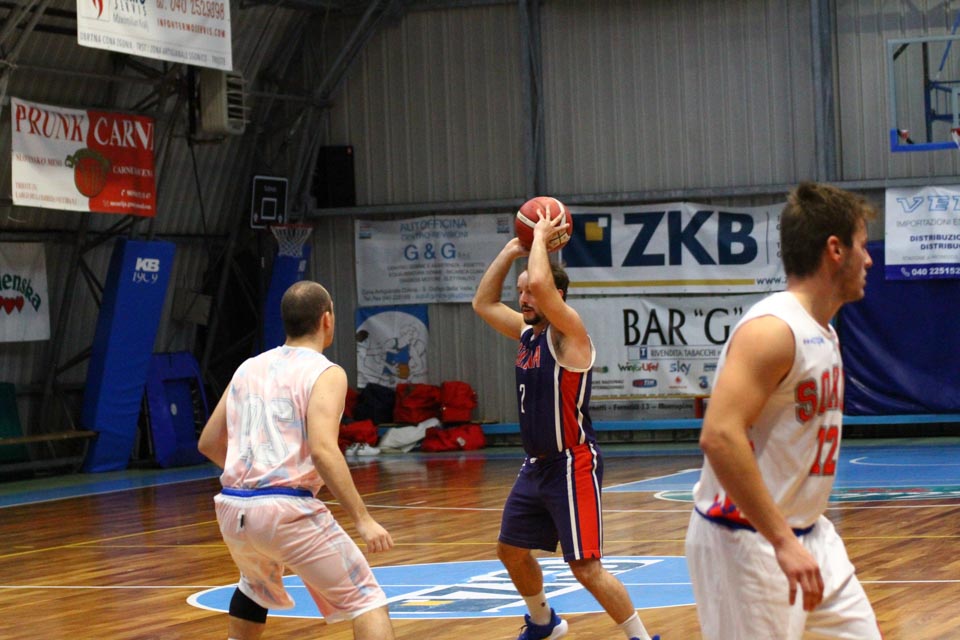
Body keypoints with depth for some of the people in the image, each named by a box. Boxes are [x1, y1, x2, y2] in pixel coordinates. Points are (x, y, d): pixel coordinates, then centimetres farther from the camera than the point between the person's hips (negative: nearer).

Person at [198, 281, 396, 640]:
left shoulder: (249, 368, 16)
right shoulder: (325, 374, -3)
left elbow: (209, 443, 22)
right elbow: (323, 450, -18)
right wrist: (363, 520, -18)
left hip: (232, 508, 6)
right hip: (288, 510, -6)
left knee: (255, 588, 35)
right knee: (365, 600, 1)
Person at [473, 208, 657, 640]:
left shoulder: (568, 331, -15)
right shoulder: (527, 332, 9)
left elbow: (541, 284, -31)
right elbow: (483, 303, 17)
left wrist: (541, 237, -16)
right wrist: (512, 249, 10)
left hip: (572, 465, -9)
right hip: (537, 464, 9)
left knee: (585, 567, -13)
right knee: (511, 551, 19)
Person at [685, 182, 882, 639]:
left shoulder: (823, 333, 12)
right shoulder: (772, 328, -19)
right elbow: (720, 437, -29)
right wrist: (783, 542, -29)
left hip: (807, 535, 10)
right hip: (747, 540, -10)